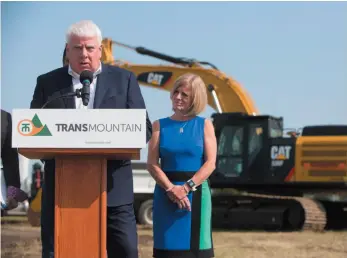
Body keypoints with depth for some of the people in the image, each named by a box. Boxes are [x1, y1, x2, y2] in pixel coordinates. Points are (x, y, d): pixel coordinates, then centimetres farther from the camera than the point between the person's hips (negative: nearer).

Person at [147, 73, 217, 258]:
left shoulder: (205, 125, 6)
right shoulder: (160, 125, 7)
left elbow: (210, 163, -4)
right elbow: (152, 164, -2)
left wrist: (186, 187, -15)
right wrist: (171, 189, -15)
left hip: (196, 193, -1)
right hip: (166, 195, 1)